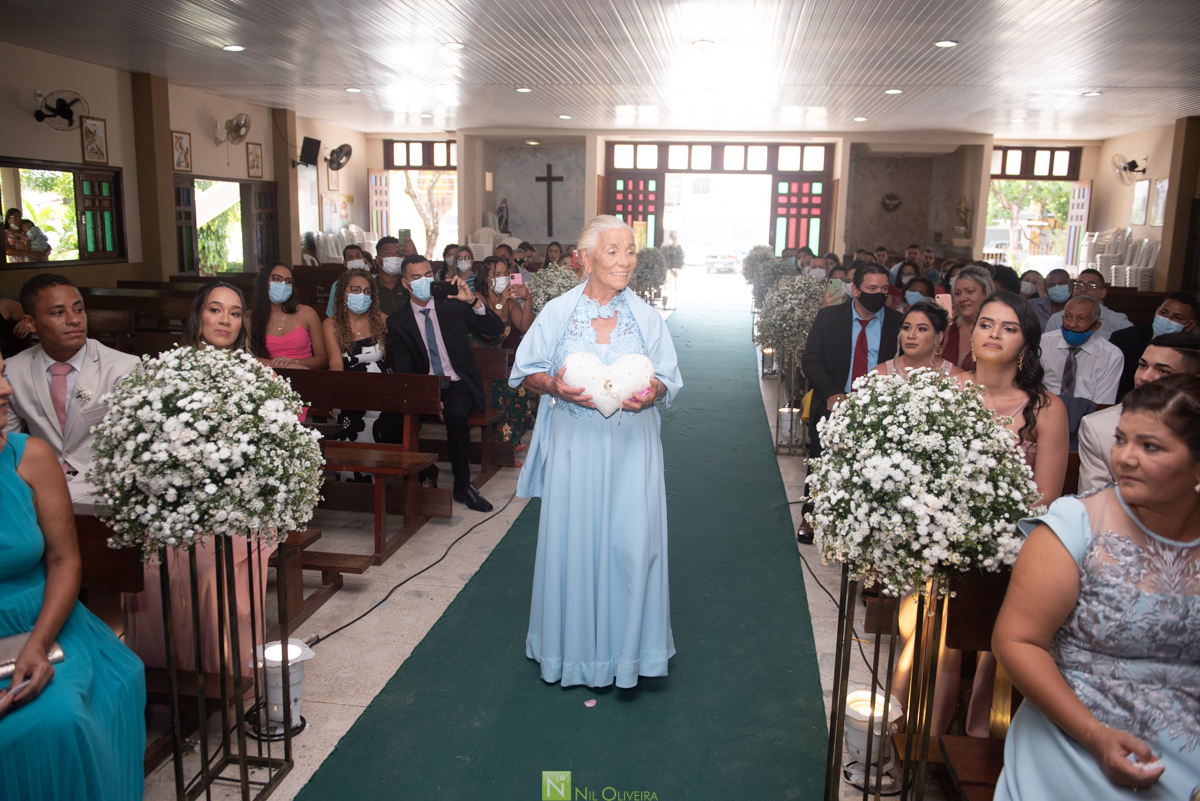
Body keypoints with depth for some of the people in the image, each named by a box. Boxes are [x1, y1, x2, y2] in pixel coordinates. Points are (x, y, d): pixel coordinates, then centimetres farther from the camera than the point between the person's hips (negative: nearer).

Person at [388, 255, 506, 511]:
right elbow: (404, 371, -1)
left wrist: (473, 301, -20)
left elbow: (497, 329, -5)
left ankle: (463, 486, -15)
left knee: (456, 416, -33)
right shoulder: (398, 322, 4)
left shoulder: (454, 307, 4)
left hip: (458, 384, -1)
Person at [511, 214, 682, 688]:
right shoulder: (557, 312, 1)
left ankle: (625, 644, 20)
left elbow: (669, 378, 7)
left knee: (630, 540, -1)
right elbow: (526, 371, 5)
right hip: (573, 444, 0)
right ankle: (574, 644, 26)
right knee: (572, 537, 6)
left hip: (631, 446, 1)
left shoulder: (646, 317, 4)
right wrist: (554, 387, -16)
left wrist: (651, 392, -16)